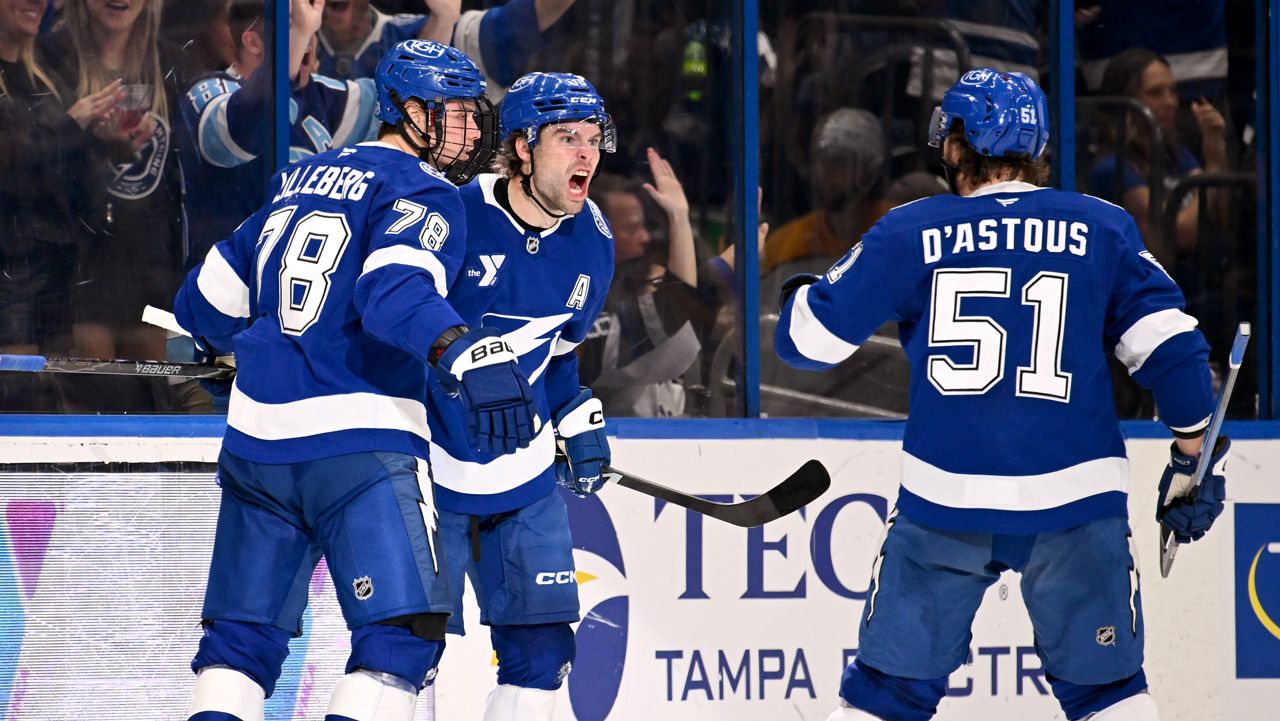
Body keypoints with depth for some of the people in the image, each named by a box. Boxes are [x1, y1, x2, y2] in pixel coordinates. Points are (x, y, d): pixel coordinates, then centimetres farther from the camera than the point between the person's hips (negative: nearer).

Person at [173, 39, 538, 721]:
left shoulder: (298, 182, 20)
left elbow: (204, 304, 26)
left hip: (254, 441, 7)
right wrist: (467, 352, -40)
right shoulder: (423, 193, -3)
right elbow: (394, 292, -25)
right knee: (403, 630, -8)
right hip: (359, 446, -7)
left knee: (244, 633, 13)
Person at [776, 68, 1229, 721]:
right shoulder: (1103, 229, 4)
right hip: (1076, 501, 1)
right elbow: (1170, 348, 1)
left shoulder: (909, 233, 1)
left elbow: (810, 339, 3)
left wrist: (799, 294, 26)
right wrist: (1196, 461, 11)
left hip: (945, 498, -1)